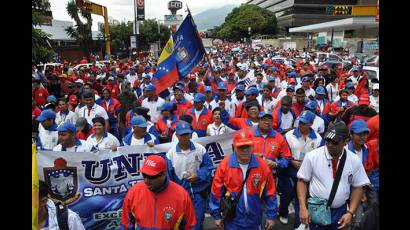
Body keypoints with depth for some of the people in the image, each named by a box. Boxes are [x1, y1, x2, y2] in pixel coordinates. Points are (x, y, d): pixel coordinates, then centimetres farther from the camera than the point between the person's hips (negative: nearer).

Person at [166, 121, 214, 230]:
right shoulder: (171, 152, -7)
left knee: (197, 219, 12)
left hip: (198, 190, 0)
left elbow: (208, 166, -1)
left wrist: (198, 176, -17)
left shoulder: (200, 149, -7)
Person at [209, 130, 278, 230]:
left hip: (254, 219, 2)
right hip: (232, 220, -2)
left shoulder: (262, 166, -9)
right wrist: (216, 216, -1)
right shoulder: (224, 165, -13)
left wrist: (271, 216, 3)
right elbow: (216, 192, -5)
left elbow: (270, 193, 0)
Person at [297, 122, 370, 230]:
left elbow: (358, 187, 2)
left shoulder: (354, 160, -5)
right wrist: (303, 208, -13)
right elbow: (302, 181, -6)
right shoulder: (312, 156, -12)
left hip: (340, 211, 2)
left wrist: (350, 212, -6)